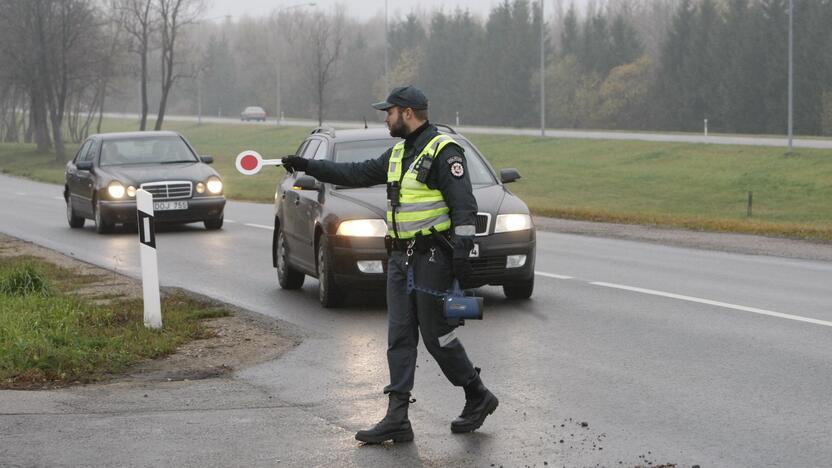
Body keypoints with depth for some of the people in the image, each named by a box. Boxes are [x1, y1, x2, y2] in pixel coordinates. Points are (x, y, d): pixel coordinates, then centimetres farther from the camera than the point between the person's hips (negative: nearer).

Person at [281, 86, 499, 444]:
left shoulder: (443, 151, -11)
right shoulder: (398, 154, 16)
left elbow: (464, 205, -16)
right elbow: (358, 174, 21)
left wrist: (462, 251, -23)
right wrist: (308, 167, 18)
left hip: (432, 257, -9)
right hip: (401, 259, 9)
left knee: (438, 337, -3)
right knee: (399, 339, 3)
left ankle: (478, 398, 16)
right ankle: (397, 420, 2)